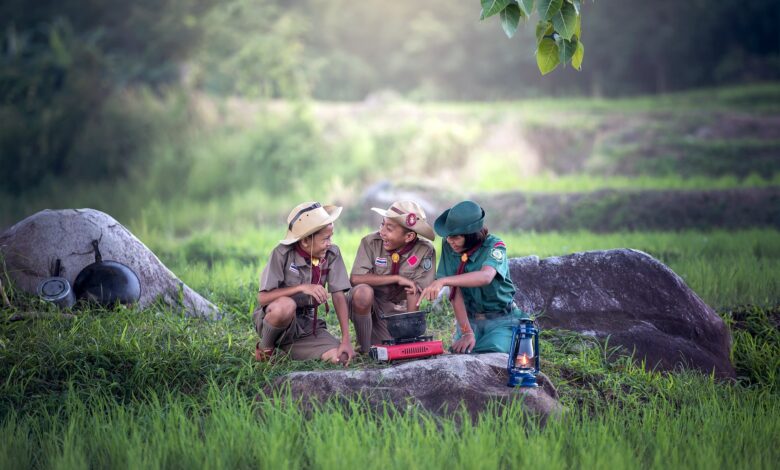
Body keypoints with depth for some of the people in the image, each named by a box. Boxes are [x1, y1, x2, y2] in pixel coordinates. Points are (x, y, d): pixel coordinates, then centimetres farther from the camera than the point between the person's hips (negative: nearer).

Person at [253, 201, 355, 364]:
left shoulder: (332, 254, -4)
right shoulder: (282, 254, -15)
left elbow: (339, 296, -6)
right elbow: (263, 297, -20)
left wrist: (346, 339, -15)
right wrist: (302, 288, -31)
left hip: (307, 325, 5)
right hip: (272, 318, -4)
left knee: (342, 357, -20)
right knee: (285, 305, -40)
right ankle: (265, 349, -8)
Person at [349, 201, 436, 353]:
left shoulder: (425, 251, -15)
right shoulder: (371, 242, -16)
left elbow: (414, 291, -14)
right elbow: (355, 278, -26)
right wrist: (397, 279, -25)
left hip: (395, 309, 2)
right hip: (366, 304, -2)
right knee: (363, 291, -34)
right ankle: (364, 348, -14)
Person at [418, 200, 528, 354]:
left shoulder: (494, 246, -17)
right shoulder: (448, 246, -6)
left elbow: (486, 276, -39)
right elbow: (455, 290, -12)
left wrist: (443, 281, -50)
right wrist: (467, 332, -22)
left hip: (501, 320, -3)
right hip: (469, 319, 3)